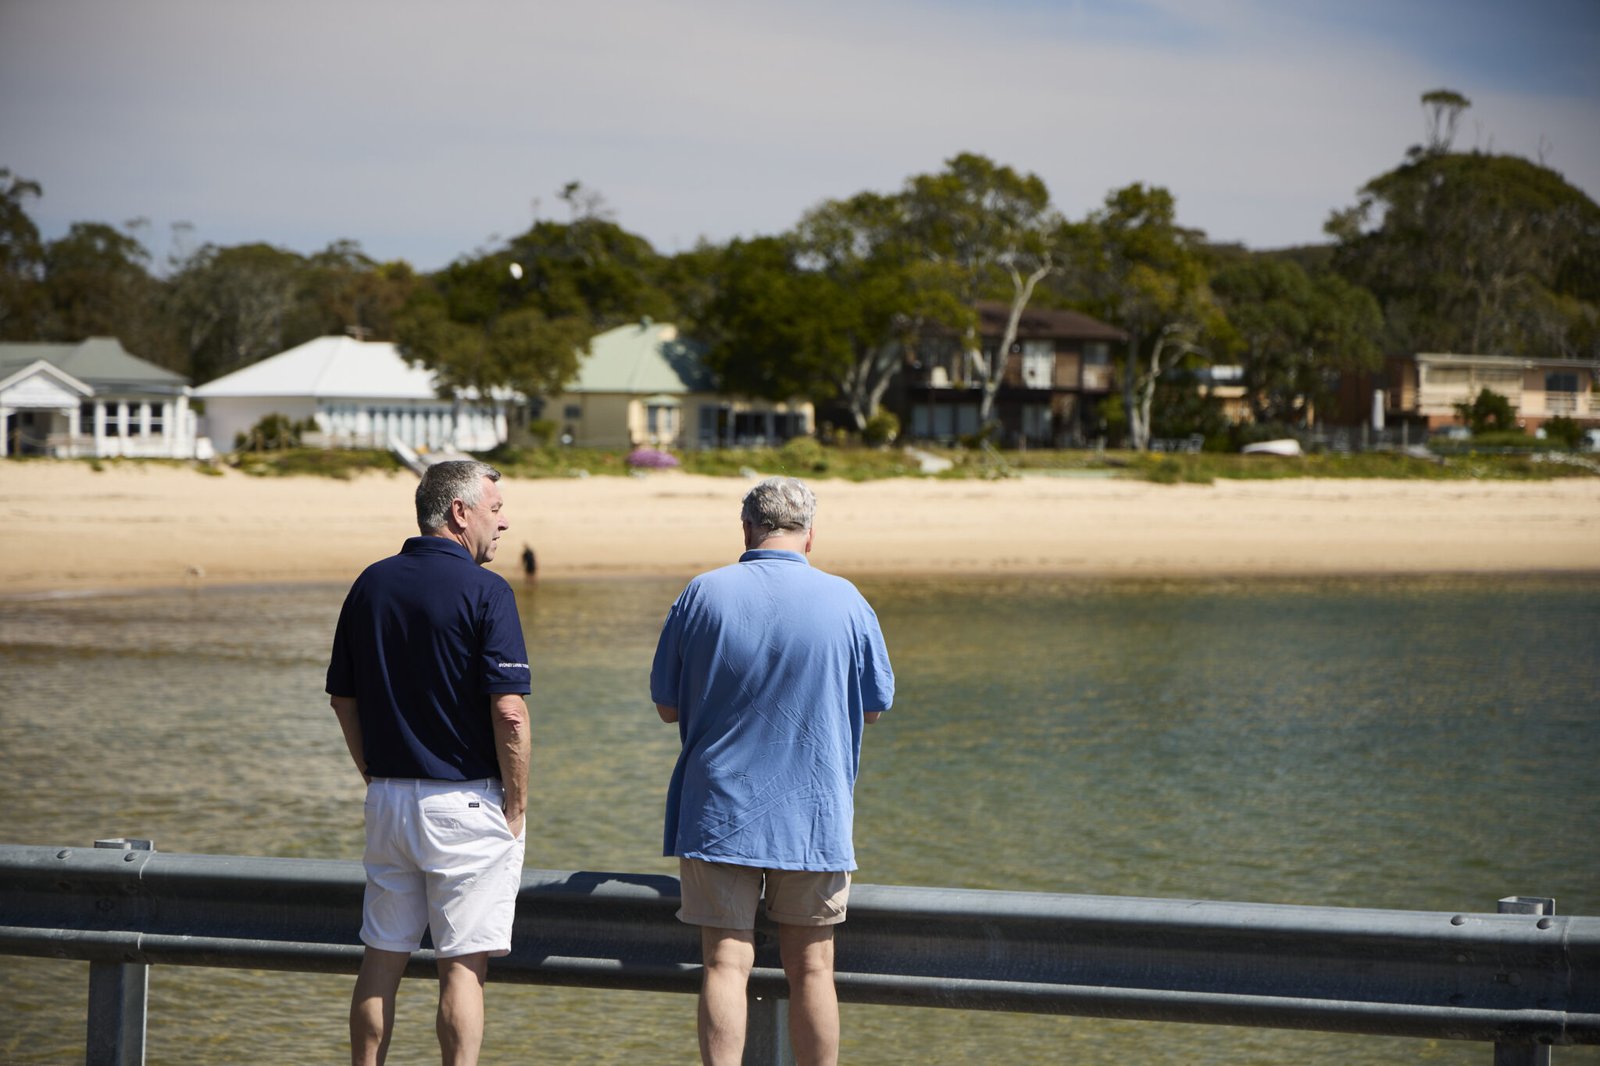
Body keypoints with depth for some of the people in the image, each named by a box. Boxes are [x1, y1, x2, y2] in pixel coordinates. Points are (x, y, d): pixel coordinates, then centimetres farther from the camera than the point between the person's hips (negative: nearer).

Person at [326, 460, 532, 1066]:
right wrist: (516, 805, -7)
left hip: (387, 797, 6)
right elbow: (509, 712, -17)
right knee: (463, 964, -2)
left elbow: (342, 700, 12)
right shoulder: (483, 591, -12)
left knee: (381, 958, 11)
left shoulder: (370, 584, 8)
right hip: (466, 802, -6)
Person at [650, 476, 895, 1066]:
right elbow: (874, 706, 9)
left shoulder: (703, 595, -3)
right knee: (810, 968, 8)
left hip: (719, 814, 0)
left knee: (725, 964, 0)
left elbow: (666, 706, 4)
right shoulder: (844, 600, -3)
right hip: (813, 817, 0)